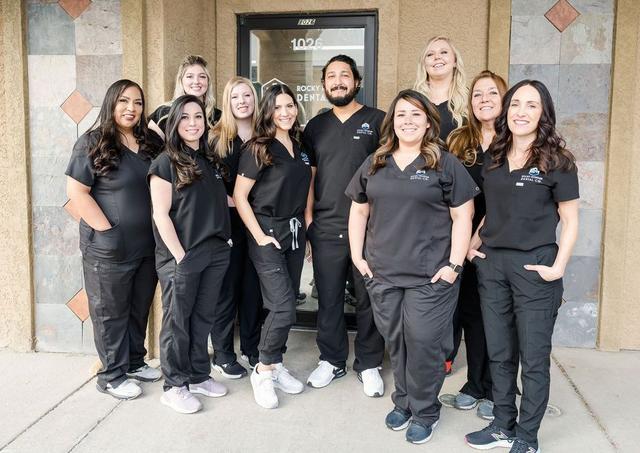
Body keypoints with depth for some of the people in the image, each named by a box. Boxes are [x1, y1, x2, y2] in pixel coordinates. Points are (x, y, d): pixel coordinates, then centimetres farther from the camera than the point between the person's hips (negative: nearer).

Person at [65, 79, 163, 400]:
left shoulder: (151, 143, 7)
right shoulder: (93, 143, -9)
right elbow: (76, 192, -12)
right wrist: (107, 231, -15)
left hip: (148, 245, 6)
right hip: (109, 248, -5)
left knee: (139, 308, 17)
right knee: (111, 311, 7)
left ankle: (135, 362, 34)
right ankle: (112, 376, 20)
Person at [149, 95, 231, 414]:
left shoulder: (210, 160, 13)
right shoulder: (166, 162, -6)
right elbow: (161, 214, -10)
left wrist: (224, 241, 8)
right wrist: (180, 255, -14)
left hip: (215, 253, 6)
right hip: (181, 256, -6)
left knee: (203, 318, 14)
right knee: (177, 321, 4)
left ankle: (198, 376, 28)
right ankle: (175, 385, 17)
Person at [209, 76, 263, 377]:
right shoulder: (217, 137, -1)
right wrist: (232, 202, -13)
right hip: (228, 221, -3)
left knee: (253, 287, 11)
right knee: (227, 287, 3)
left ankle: (251, 348, 26)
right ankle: (222, 354, 16)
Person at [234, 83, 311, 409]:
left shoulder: (300, 148, 10)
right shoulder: (258, 149, -9)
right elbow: (239, 196, -10)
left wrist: (305, 226, 11)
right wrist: (259, 236, -14)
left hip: (295, 232, 6)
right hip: (268, 234, -6)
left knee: (286, 305, 10)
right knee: (284, 306, -12)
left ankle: (276, 366, 24)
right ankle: (263, 370, 6)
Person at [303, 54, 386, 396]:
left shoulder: (377, 121, 0)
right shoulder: (316, 126, 12)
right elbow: (309, 175, 14)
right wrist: (308, 218, 6)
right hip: (326, 228, 3)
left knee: (368, 299, 7)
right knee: (328, 298, 11)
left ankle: (369, 364, 23)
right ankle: (331, 360, 27)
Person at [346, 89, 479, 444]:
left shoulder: (446, 164, -1)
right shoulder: (374, 164, 11)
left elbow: (462, 218, -3)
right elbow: (358, 212, 15)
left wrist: (454, 264, -10)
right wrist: (357, 255, 7)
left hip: (430, 276, -4)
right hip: (382, 274, 4)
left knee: (423, 342, -1)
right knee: (395, 341, 13)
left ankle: (424, 411, 20)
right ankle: (403, 402, 33)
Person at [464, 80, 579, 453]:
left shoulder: (557, 161, -4)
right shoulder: (493, 157, 10)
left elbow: (570, 222, -3)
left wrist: (558, 268, -14)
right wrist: (475, 241, 6)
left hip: (534, 267, -5)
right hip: (492, 264, 5)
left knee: (533, 358, 5)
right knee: (500, 353, 13)